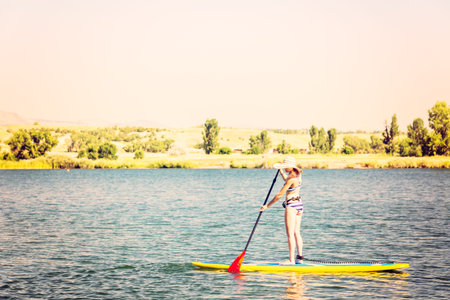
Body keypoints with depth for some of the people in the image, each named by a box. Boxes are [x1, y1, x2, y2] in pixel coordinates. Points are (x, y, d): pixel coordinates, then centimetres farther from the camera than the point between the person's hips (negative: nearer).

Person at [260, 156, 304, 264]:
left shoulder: (291, 179, -19)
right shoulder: (298, 174, 7)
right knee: (296, 232, 11)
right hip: (299, 205, 9)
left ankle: (291, 260, -7)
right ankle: (299, 257, 10)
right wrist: (281, 172, 30)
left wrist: (267, 206, -10)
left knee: (290, 234, -6)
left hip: (291, 206, -9)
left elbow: (280, 195, -16)